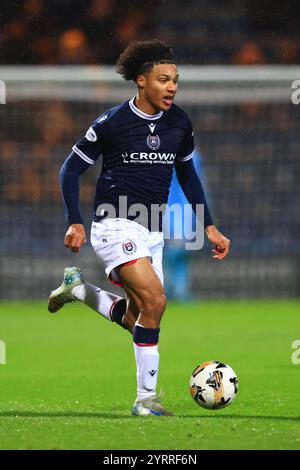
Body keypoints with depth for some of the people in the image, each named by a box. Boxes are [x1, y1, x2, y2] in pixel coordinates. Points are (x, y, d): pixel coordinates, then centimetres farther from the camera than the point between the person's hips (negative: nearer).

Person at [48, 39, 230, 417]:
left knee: (136, 320, 7)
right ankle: (146, 398, -13)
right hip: (116, 226, -7)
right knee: (154, 300, -23)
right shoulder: (112, 122, -11)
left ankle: (79, 289, 31)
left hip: (152, 232, 7)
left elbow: (187, 175, 19)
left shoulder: (179, 123, 4)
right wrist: (75, 223, -12)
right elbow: (71, 169, -3)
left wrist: (209, 227, 13)